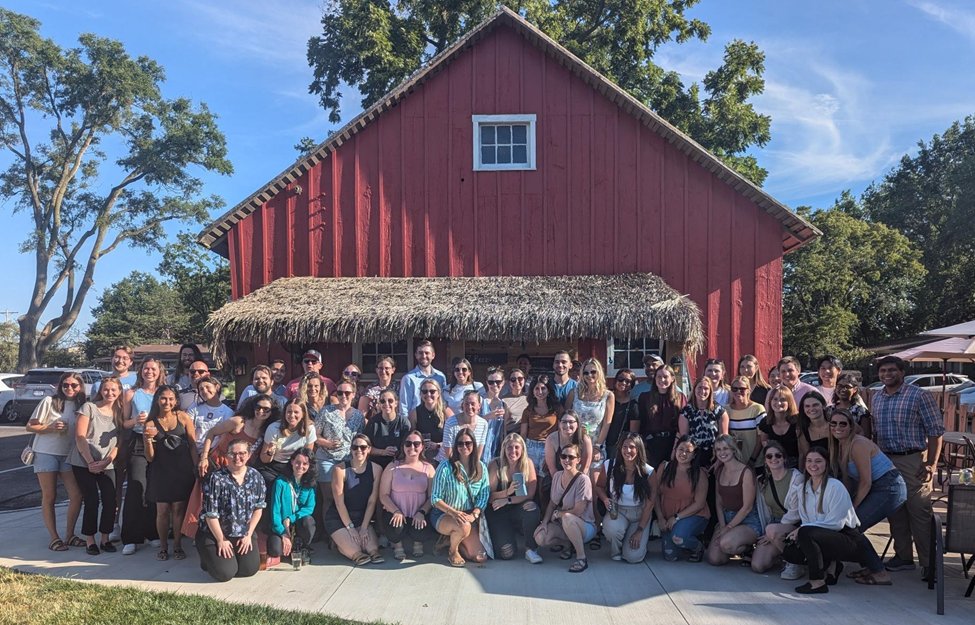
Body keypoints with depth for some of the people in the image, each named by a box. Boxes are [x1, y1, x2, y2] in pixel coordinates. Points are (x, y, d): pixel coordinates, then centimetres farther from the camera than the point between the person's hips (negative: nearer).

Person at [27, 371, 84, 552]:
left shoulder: (81, 406, 5)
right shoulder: (49, 401, -6)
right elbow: (30, 426, -5)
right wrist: (51, 428, -19)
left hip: (68, 455, 4)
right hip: (46, 453, -3)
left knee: (77, 495, -3)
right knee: (49, 497, 1)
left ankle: (69, 535, 12)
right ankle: (54, 537, 10)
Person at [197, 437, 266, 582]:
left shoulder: (255, 476, -3)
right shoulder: (215, 478, -18)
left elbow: (258, 508, 3)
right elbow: (210, 514, -16)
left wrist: (249, 535, -3)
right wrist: (221, 540, -12)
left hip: (243, 535, 4)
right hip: (214, 533, -4)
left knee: (250, 569, -6)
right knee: (226, 573, -13)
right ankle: (208, 558, 20)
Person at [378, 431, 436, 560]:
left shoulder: (428, 468, 5)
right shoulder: (392, 468, 3)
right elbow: (383, 495, -3)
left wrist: (421, 513, -19)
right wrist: (396, 511, -18)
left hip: (418, 515, 0)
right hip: (395, 512, 0)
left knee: (419, 531, -30)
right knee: (395, 529, -31)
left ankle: (418, 543, 11)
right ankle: (397, 544, 9)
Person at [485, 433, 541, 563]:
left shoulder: (528, 463, -6)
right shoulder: (495, 465, -10)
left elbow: (530, 494, -10)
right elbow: (489, 496, -11)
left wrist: (507, 500, -18)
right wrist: (508, 491, -28)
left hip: (518, 510, 2)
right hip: (498, 513, -1)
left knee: (532, 508, -34)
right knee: (506, 553, -19)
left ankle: (531, 549, -14)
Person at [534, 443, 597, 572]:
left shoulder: (583, 479, -18)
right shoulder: (557, 476, 2)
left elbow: (578, 511, -20)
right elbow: (552, 503, 7)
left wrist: (557, 514, -8)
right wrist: (544, 522, -8)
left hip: (585, 525, -6)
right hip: (562, 525, 6)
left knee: (567, 518, -39)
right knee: (540, 537, -20)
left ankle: (582, 558, -22)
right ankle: (567, 543, 10)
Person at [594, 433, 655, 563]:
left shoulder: (648, 472, -12)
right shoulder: (609, 466, -9)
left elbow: (650, 504, -8)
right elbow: (599, 486, 7)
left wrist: (640, 530, -11)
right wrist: (605, 499, -16)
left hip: (640, 515, -1)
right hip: (617, 511, 1)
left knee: (634, 557, -16)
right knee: (613, 528, -36)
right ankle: (616, 551, 1)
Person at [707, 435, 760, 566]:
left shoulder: (746, 472, -13)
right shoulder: (719, 471, 7)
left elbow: (747, 507, -14)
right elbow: (719, 502, 9)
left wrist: (728, 528, -13)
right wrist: (722, 526, -5)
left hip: (748, 521, -6)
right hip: (726, 517, 6)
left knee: (726, 544, -34)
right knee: (714, 559, -12)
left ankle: (748, 549, 1)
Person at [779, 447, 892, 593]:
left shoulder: (836, 487, -16)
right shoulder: (801, 486, 4)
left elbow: (835, 523, -21)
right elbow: (793, 513, 14)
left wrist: (801, 529, -22)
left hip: (846, 537, -7)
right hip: (825, 536, 7)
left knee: (805, 532, -32)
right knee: (789, 552, -13)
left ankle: (817, 582, -21)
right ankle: (830, 565, 9)